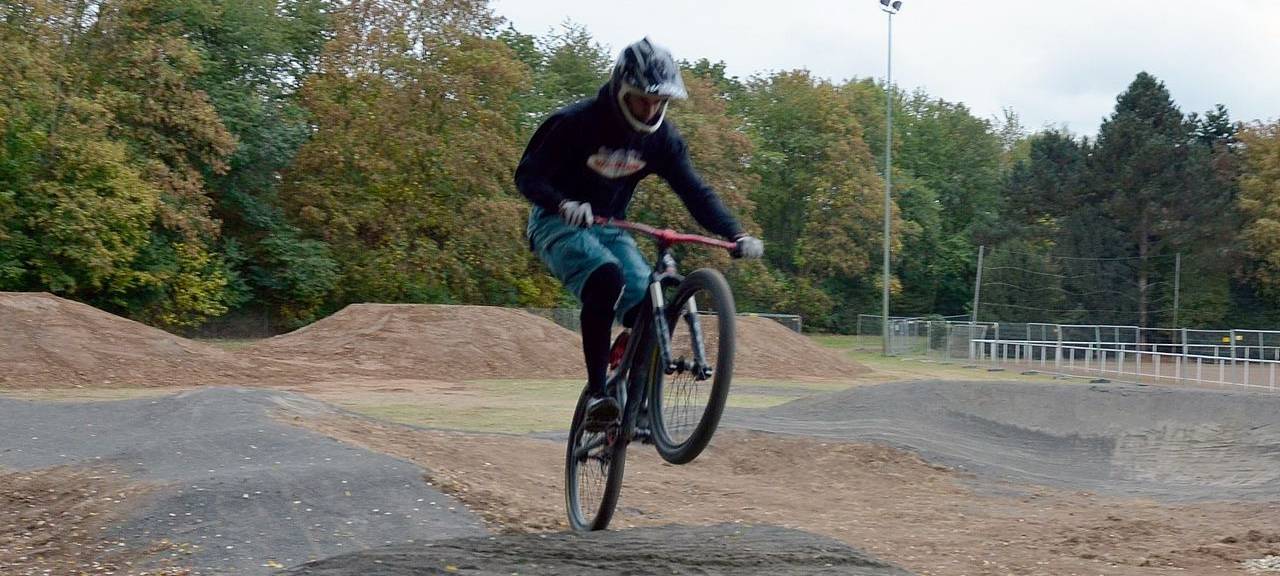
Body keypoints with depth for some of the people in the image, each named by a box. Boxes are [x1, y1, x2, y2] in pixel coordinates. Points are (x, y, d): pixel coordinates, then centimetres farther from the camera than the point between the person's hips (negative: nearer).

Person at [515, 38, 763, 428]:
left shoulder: (660, 137, -5)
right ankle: (597, 393, -32)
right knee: (606, 278, -35)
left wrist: (737, 235, -19)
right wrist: (564, 204, -41)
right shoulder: (576, 123, -19)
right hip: (559, 224, -5)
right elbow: (528, 176, -20)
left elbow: (695, 191, -4)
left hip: (610, 228, 5)